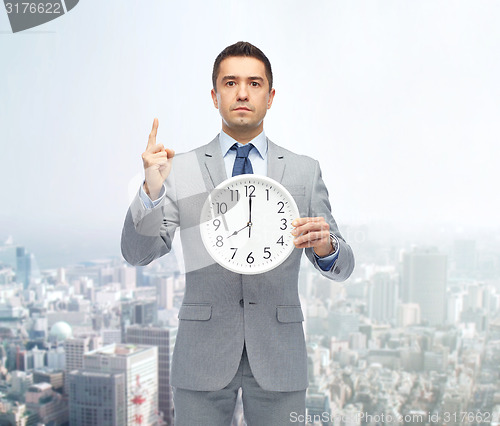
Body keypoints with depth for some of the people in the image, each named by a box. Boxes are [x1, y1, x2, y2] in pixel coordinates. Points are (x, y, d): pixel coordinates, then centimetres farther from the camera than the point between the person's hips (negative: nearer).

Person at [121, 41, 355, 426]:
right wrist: (151, 190, -23)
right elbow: (138, 253, -6)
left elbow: (341, 267, 4)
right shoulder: (182, 169, 0)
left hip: (278, 354, 1)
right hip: (203, 354, -1)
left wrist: (326, 246, -20)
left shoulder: (305, 171, 4)